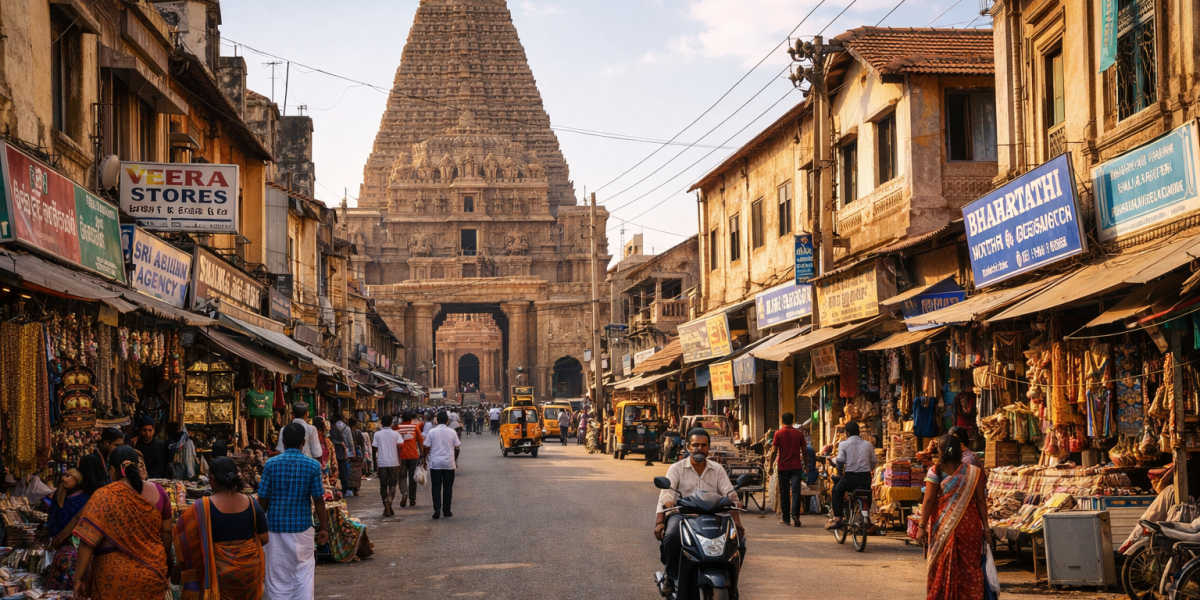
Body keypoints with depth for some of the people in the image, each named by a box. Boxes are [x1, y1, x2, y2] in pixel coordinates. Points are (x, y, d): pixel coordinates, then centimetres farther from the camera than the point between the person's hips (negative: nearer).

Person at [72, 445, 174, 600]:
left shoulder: (104, 497, -13)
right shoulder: (157, 492, -2)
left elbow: (88, 541, -16)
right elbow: (166, 532, 7)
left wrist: (79, 578, -10)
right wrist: (168, 561, 22)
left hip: (116, 575, -4)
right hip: (153, 571, 4)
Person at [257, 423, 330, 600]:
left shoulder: (271, 464, -6)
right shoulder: (312, 465, -6)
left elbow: (263, 500, -3)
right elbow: (318, 499, -5)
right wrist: (323, 527, 4)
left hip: (276, 526, 0)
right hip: (302, 526, 0)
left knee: (277, 573, 8)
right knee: (303, 573, 7)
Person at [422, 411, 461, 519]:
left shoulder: (432, 432, -4)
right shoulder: (452, 432, -1)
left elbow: (427, 447, -2)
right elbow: (456, 447, 5)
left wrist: (425, 458, 13)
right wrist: (455, 459, 20)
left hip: (435, 463, -1)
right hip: (449, 463, 1)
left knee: (436, 487, 3)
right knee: (448, 487, 8)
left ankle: (437, 508, -12)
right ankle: (447, 511, 10)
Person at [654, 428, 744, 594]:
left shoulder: (718, 470, 13)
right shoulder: (677, 468, 5)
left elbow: (730, 494, 1)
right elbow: (666, 493, -9)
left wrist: (736, 520, -17)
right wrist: (659, 521, -27)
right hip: (683, 513, -2)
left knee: (738, 537, -21)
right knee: (672, 536, -35)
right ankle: (672, 575, -12)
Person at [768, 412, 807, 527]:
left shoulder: (778, 434, -3)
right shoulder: (799, 433, 2)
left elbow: (774, 451, -6)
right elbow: (804, 451, 6)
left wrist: (770, 465, 3)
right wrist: (806, 465, 17)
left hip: (783, 467, -1)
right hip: (796, 466, 1)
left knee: (784, 493, 6)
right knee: (795, 491, -1)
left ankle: (786, 519, 9)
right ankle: (795, 515, -17)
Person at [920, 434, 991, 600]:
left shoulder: (935, 472, -8)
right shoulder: (974, 472, -2)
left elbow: (929, 501, -9)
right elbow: (981, 500, -2)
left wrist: (922, 527, -5)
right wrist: (985, 526, 4)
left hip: (943, 527, -1)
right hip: (969, 526, 1)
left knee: (942, 567, 8)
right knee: (970, 567, 8)